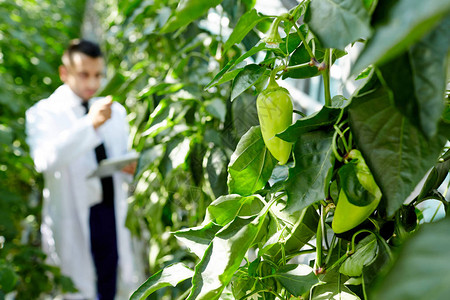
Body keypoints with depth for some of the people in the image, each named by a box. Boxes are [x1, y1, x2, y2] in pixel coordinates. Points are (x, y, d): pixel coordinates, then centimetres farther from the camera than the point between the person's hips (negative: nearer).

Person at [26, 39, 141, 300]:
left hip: (113, 217, 5)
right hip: (73, 221, -4)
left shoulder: (116, 111, 16)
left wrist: (131, 167, -2)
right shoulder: (43, 113, -2)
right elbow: (45, 160, -22)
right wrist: (90, 123, -28)